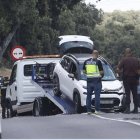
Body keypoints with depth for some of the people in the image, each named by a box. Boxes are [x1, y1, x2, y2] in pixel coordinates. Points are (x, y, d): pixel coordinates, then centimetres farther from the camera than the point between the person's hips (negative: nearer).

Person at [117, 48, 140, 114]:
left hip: (126, 78, -3)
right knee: (135, 94, 9)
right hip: (134, 79, 3)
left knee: (127, 94, 0)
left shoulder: (124, 60, -9)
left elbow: (118, 69, -11)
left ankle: (127, 108, -5)